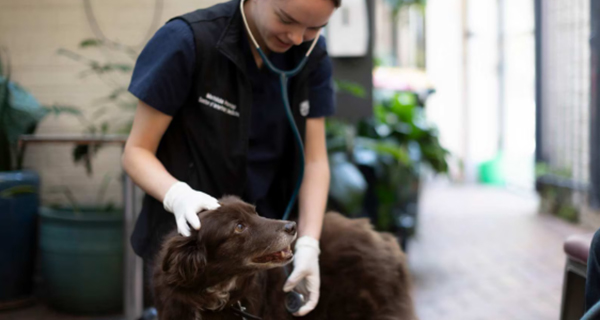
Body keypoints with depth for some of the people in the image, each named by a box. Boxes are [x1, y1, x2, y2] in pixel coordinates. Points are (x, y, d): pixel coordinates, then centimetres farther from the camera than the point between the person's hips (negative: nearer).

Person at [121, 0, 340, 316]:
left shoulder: (312, 56, -5)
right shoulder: (190, 40, -19)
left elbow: (314, 160, -3)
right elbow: (137, 151, -13)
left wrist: (308, 243, -17)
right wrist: (178, 194, -32)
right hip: (190, 238, -4)